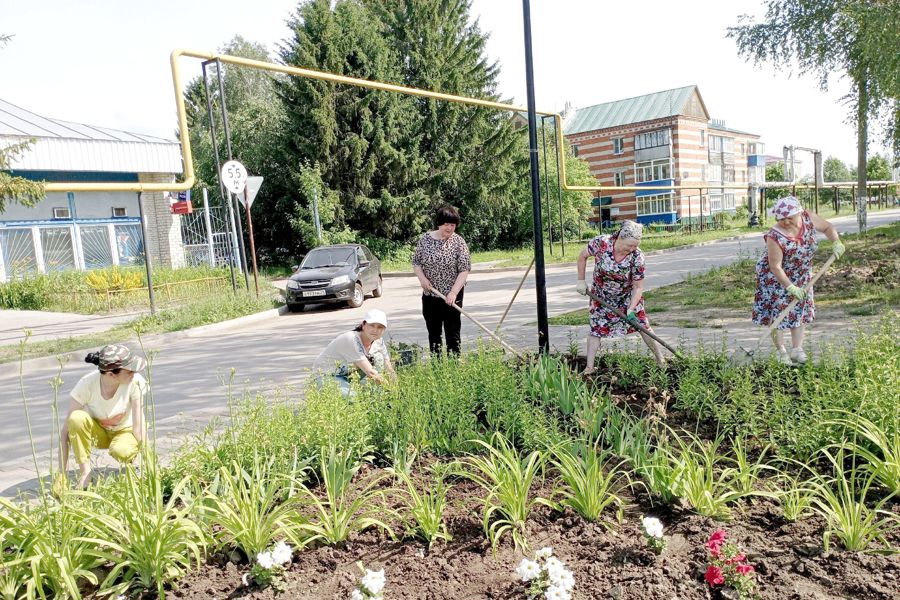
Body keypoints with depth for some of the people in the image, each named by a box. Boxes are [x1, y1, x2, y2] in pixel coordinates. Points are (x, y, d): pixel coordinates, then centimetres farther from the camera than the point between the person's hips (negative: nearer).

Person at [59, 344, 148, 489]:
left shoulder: (134, 381, -28)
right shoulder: (87, 384, -27)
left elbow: (139, 425, -24)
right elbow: (66, 429, -25)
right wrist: (62, 473, -28)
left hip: (124, 431, -1)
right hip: (97, 432, 1)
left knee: (121, 452, -35)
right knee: (77, 417, -31)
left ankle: (131, 459, 1)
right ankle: (85, 472, -16)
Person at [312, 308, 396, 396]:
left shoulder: (378, 341, -9)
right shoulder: (351, 339, -31)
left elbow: (389, 369, -4)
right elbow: (370, 372, -35)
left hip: (349, 374, 7)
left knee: (378, 357, -14)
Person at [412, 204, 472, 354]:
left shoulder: (458, 241, -7)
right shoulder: (426, 239, 1)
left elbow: (464, 269, -11)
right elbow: (416, 262, 10)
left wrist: (454, 292, -20)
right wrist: (422, 278, -8)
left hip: (451, 296, -3)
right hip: (430, 295, 3)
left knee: (452, 332, 0)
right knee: (433, 332, 11)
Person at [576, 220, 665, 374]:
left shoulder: (637, 256, -28)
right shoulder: (601, 243, -28)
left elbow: (638, 287, -21)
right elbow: (582, 257, -9)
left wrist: (631, 310, -30)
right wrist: (581, 281, -7)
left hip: (627, 296, 0)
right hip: (601, 296, 0)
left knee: (642, 325, -1)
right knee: (596, 328, -3)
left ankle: (661, 361, 14)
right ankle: (589, 367, 4)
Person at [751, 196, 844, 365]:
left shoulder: (809, 218, -16)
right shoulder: (775, 237, -32)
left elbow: (827, 227, 4)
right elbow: (775, 267, -26)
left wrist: (836, 242, -14)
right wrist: (790, 287, -25)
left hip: (801, 274, 6)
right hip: (775, 276, -6)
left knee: (802, 309, 8)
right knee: (778, 311, -4)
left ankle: (796, 349, 17)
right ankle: (780, 351, 10)